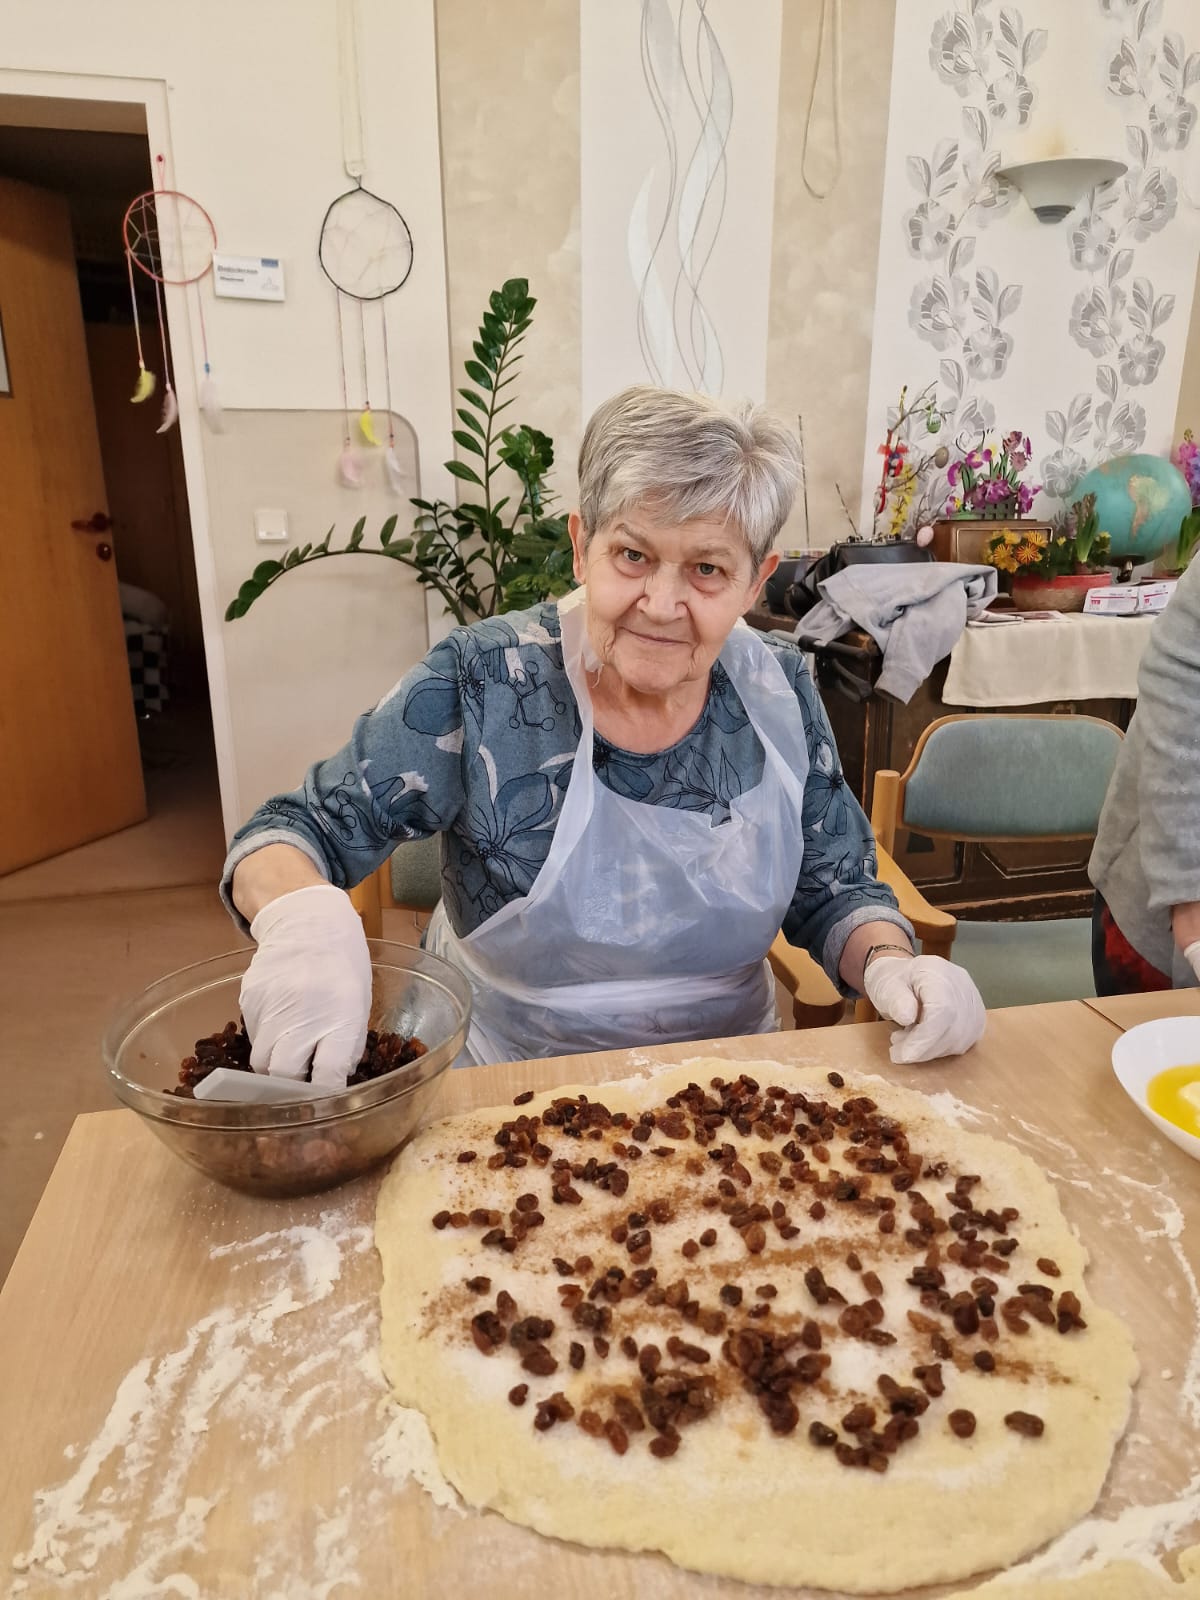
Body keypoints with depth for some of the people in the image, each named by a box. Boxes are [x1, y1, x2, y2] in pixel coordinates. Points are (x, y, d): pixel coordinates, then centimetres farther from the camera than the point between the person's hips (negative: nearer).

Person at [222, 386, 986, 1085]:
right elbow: (297, 832, -10)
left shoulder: (780, 692, -4)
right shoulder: (480, 683, -14)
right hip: (504, 1089, -1)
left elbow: (836, 891, 5)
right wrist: (302, 915, -33)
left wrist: (890, 964, -17)